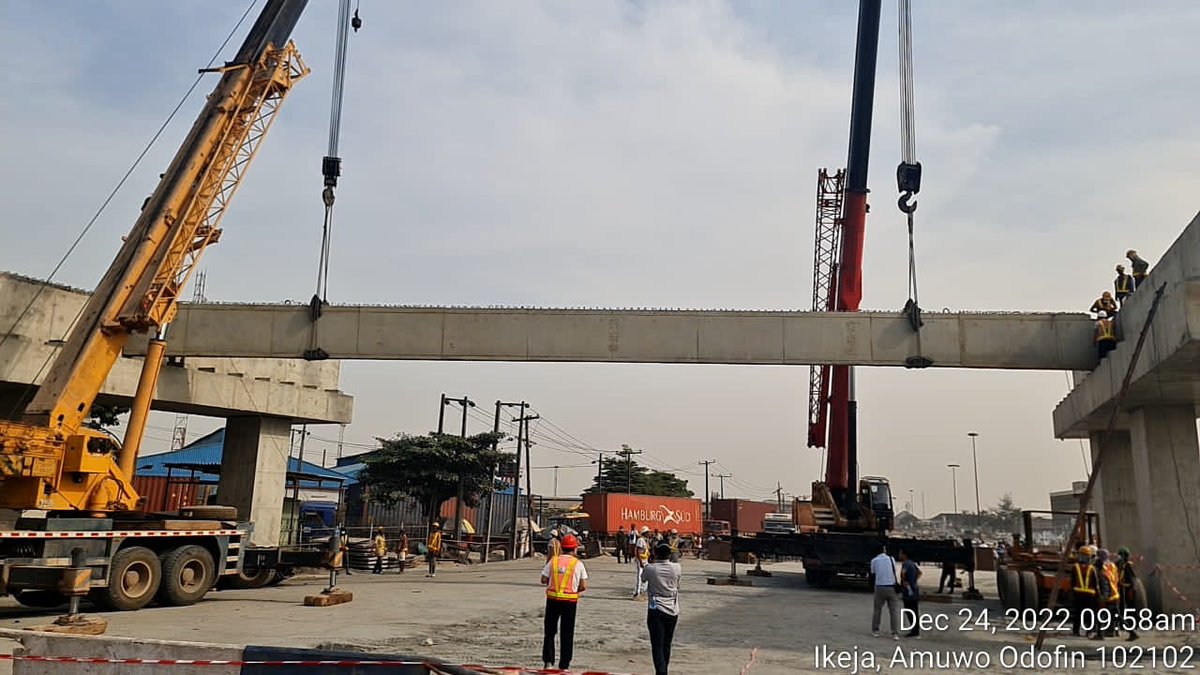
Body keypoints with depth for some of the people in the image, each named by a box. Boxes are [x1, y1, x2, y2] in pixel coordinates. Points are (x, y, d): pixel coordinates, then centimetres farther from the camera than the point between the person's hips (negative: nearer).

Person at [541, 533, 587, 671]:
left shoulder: (553, 561, 0)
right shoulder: (578, 564, -4)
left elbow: (544, 580, -1)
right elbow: (584, 586, -6)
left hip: (552, 599, 1)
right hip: (570, 601, -1)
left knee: (549, 631, 13)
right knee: (567, 634, 10)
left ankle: (548, 661, 5)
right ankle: (564, 665, 12)